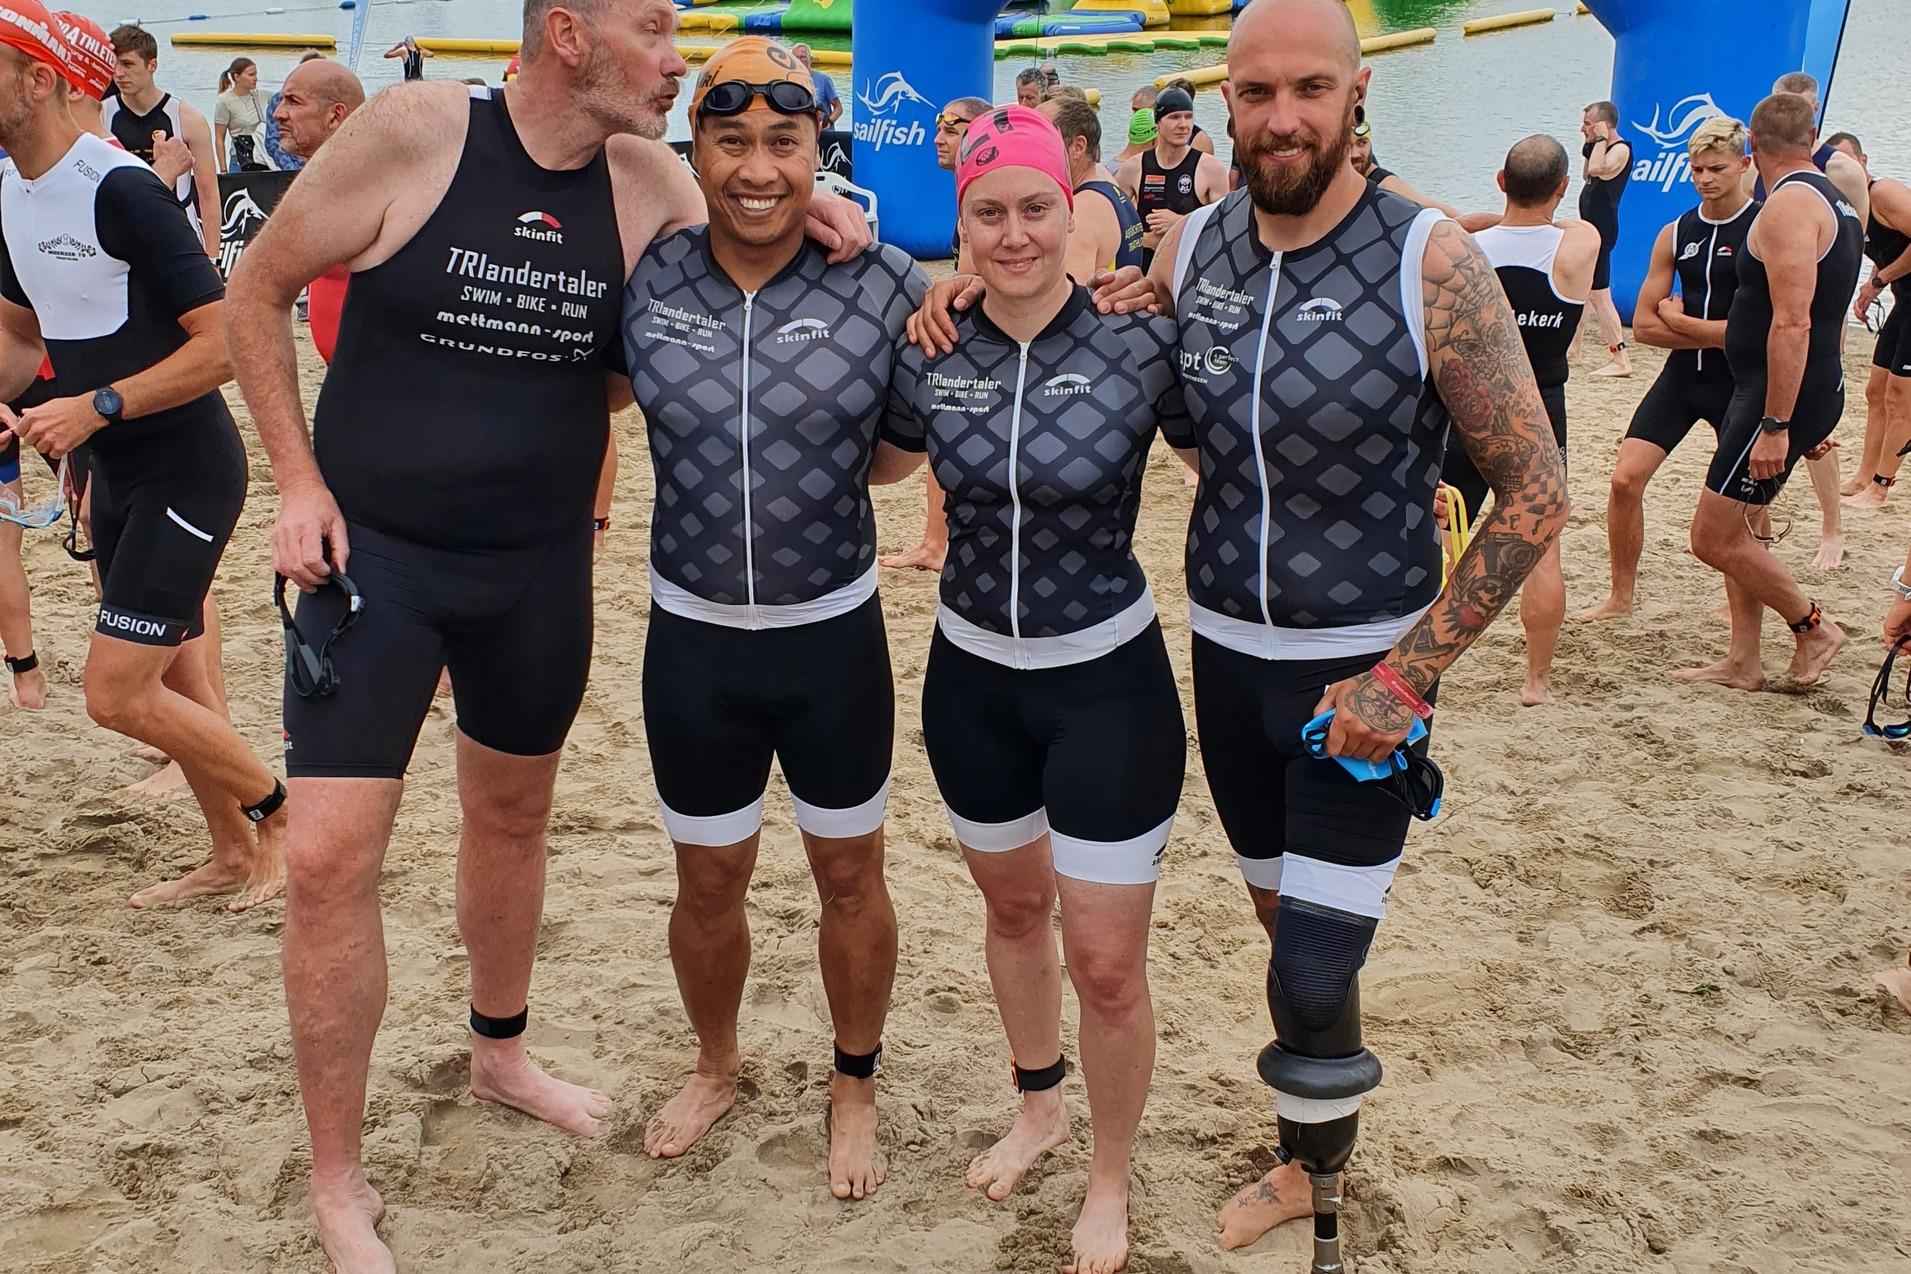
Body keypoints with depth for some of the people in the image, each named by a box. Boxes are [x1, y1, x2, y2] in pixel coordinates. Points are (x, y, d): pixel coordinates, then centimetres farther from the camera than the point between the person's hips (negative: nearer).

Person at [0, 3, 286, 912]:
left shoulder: (120, 189, -20)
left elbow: (224, 344, -23)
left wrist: (96, 407, -24)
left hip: (186, 472, -9)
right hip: (115, 475, 9)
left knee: (116, 695, -10)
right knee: (168, 679, 15)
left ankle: (276, 811, 11)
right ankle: (230, 855, 31)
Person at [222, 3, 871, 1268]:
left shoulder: (650, 181, -4)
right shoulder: (410, 134, -15)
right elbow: (259, 289, -4)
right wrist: (299, 479, -9)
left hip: (543, 566, 4)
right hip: (374, 551, -4)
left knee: (514, 815, 20)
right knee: (330, 858, -7)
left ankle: (500, 1053, 45)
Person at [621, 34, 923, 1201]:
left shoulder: (883, 282, -10)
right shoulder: (643, 284, -8)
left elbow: (899, 452, 4)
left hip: (835, 633, -1)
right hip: (692, 637, 1)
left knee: (851, 874, 14)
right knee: (708, 883, 17)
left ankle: (856, 1088, 39)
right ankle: (716, 1065, 46)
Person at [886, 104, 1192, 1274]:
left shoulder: (1139, 340, -15)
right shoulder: (929, 356, -5)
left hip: (1109, 678, -4)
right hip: (971, 676, 4)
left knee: (1105, 962, 2)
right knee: (1012, 906, 24)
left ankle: (1110, 1180, 29)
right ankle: (1039, 1107, 50)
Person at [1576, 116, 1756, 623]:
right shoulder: (1677, 234, 5)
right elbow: (1643, 324, 3)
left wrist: (1680, 322, -10)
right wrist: (1717, 333, -9)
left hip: (1741, 381, -4)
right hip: (1682, 374, 4)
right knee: (1625, 477, -7)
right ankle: (1621, 596, 7)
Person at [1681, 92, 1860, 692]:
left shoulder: (1790, 204, -18)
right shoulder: (1837, 202, 14)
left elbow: (1792, 323, -26)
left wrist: (1775, 425, -26)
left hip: (1780, 394, -10)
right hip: (1817, 390, 10)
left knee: (1713, 538, -4)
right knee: (1735, 526, 16)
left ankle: (1813, 628, 10)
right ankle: (1742, 661, 21)